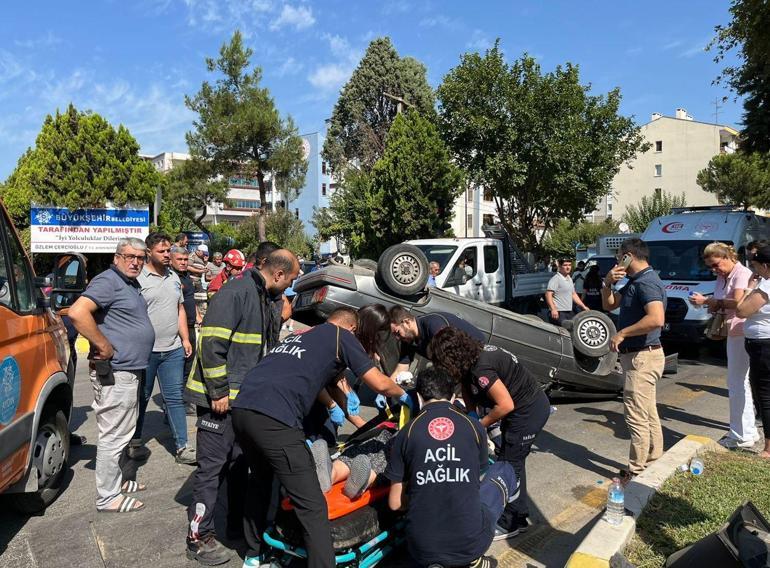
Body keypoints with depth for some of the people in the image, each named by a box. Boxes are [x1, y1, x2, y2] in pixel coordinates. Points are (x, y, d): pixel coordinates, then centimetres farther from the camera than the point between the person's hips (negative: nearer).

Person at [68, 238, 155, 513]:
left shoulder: (132, 284, 15)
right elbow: (77, 312, -29)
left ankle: (116, 481, 35)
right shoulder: (108, 281, -15)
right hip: (115, 373, -10)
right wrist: (103, 346, -23)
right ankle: (107, 497, 10)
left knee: (122, 432, 20)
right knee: (113, 435, -1)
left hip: (130, 371, 10)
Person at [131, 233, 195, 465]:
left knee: (175, 397, 6)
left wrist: (185, 339, 11)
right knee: (141, 397, 11)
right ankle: (134, 441, 29)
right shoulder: (138, 278, -8)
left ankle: (182, 447, 11)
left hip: (173, 350, 5)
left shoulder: (173, 277, 13)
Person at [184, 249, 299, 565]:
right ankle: (198, 537, 14)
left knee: (240, 462, 19)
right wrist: (219, 391, -20)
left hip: (247, 397, 9)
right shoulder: (237, 293, -18)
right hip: (220, 398, -9)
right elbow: (211, 342, -22)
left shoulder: (269, 300, 12)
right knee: (213, 466, 0)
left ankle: (239, 523, 34)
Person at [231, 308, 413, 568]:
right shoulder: (342, 336, 11)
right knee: (312, 507, -2)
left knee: (261, 481, 31)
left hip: (241, 409, 9)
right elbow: (380, 383, 7)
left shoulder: (298, 334, 30)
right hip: (274, 420, -8)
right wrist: (403, 394, 28)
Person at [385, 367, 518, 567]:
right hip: (471, 544, -1)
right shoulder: (473, 426, -2)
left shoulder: (406, 433, -3)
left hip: (422, 550, 2)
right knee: (503, 470, 22)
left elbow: (395, 503, 1)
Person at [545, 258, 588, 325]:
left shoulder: (569, 279, 18)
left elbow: (573, 294, 28)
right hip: (559, 313, -9)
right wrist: (553, 309, -30)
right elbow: (548, 294, -20)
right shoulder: (556, 279, -11)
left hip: (569, 312, 9)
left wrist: (583, 306, 24)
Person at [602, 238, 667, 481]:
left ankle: (637, 472, 5)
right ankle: (654, 463, 32)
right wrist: (608, 283, 2)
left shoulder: (646, 282, -19)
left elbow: (656, 319, -34)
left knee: (637, 417, -4)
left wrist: (622, 333, -25)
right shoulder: (634, 282, 13)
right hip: (641, 355, 11)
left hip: (642, 356, -11)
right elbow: (609, 305, 20)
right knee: (649, 414, 19)